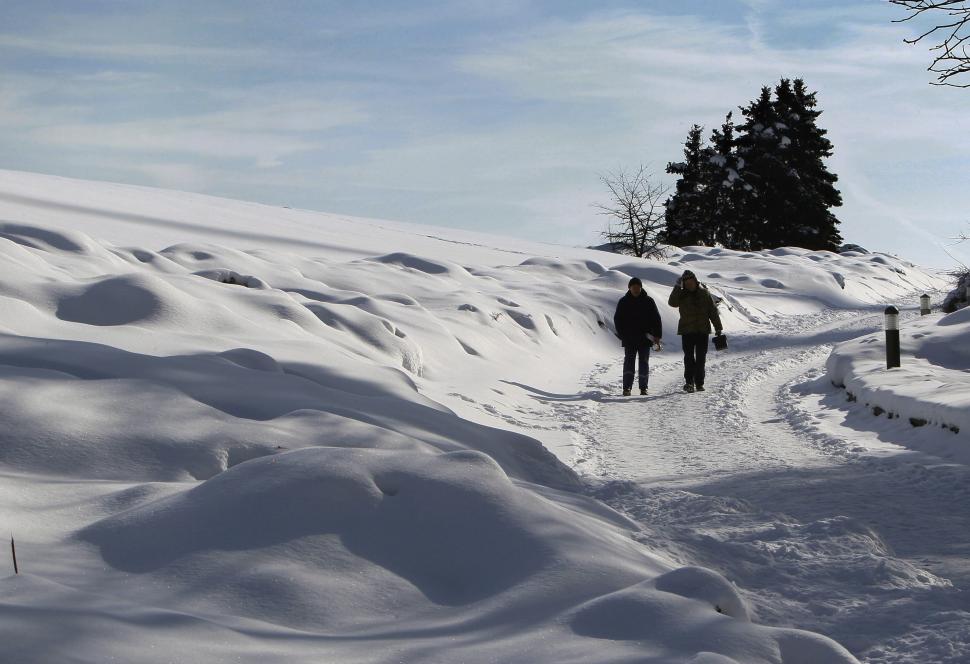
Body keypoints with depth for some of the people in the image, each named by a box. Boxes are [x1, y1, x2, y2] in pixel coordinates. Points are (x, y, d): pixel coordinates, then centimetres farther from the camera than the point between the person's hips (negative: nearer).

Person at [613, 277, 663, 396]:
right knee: (629, 361, -8)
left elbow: (656, 319, 5)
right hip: (629, 340, -1)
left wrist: (657, 336, -3)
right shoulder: (623, 302, 4)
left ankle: (643, 387, 12)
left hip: (645, 339, 1)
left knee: (644, 363, 5)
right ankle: (627, 387, -12)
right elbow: (617, 319, 6)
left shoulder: (648, 301, 4)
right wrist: (622, 335, -6)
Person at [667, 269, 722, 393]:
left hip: (702, 330, 1)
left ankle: (699, 383, 9)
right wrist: (677, 287, -21)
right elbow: (672, 303, -16)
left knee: (701, 358, 4)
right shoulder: (682, 295, 3)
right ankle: (689, 382, -8)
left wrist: (718, 327, 5)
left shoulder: (704, 293, 5)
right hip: (687, 331, -1)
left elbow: (713, 311, 8)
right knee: (689, 357, -7)